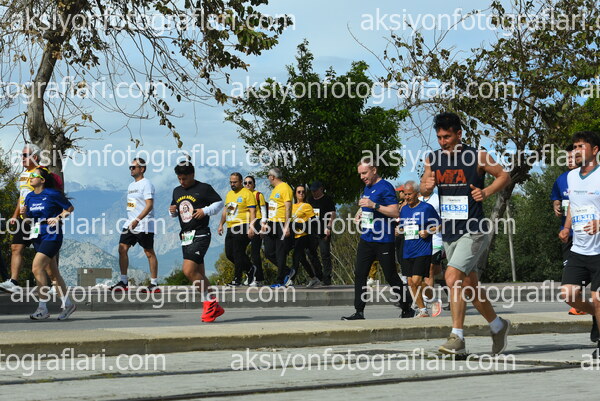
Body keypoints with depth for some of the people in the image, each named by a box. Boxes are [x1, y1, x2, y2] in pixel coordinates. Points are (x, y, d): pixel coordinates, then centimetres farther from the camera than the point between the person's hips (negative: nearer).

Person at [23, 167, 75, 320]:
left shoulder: (52, 194, -8)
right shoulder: (30, 197, 10)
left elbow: (70, 208, 1)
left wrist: (58, 218, -13)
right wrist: (24, 214, -2)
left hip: (51, 236, -7)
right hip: (37, 237, 7)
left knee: (37, 268, -19)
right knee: (51, 272, 11)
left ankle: (42, 308, -15)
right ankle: (68, 304, 22)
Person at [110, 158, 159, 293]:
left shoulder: (146, 184, -10)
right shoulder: (131, 185, 18)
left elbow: (149, 205, -19)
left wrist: (137, 220, -25)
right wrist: (130, 221, 20)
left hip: (144, 225, -8)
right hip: (130, 224, 8)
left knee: (149, 253, -2)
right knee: (122, 249, 0)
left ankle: (154, 284, 2)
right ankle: (123, 282, 4)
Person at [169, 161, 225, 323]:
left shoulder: (204, 188, -4)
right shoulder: (177, 191, 16)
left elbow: (219, 202, -1)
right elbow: (175, 210, 25)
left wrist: (205, 211, -15)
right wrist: (172, 211, 3)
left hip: (200, 235, -8)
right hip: (185, 237, 8)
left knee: (188, 270, -20)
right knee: (199, 275, 9)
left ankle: (210, 300, -6)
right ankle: (214, 308, 18)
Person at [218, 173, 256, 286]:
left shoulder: (247, 193, -5)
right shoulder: (229, 194, 19)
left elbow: (252, 211, -10)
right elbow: (225, 210, 26)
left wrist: (251, 227, -17)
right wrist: (221, 224, 17)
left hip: (242, 227, -8)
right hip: (230, 228, 8)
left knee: (238, 253, -8)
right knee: (229, 254, 6)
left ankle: (237, 279, -2)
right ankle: (250, 269, 23)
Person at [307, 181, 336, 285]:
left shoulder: (327, 199, -1)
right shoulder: (310, 200, 17)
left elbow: (333, 214, -6)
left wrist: (328, 227, -14)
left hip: (323, 232, -7)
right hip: (312, 232, 7)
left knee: (325, 254, -7)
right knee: (311, 253, 6)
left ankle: (327, 278, -5)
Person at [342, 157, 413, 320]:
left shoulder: (385, 187, -11)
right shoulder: (367, 187, 17)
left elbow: (395, 212, -17)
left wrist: (373, 205, -22)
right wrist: (362, 215, 12)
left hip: (383, 241, -8)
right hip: (366, 238, 8)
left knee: (391, 276, 0)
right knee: (359, 274, -1)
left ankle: (407, 309, 14)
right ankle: (359, 311, 0)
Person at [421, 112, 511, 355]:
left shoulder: (477, 157, -7)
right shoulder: (433, 159, 6)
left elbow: (504, 176, 3)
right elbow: (424, 191, 13)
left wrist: (487, 192, -14)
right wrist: (426, 187, -10)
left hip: (473, 232, -6)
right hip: (449, 232, 6)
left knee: (453, 276, -22)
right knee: (469, 285, 14)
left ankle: (457, 338, -20)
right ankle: (498, 326, 34)